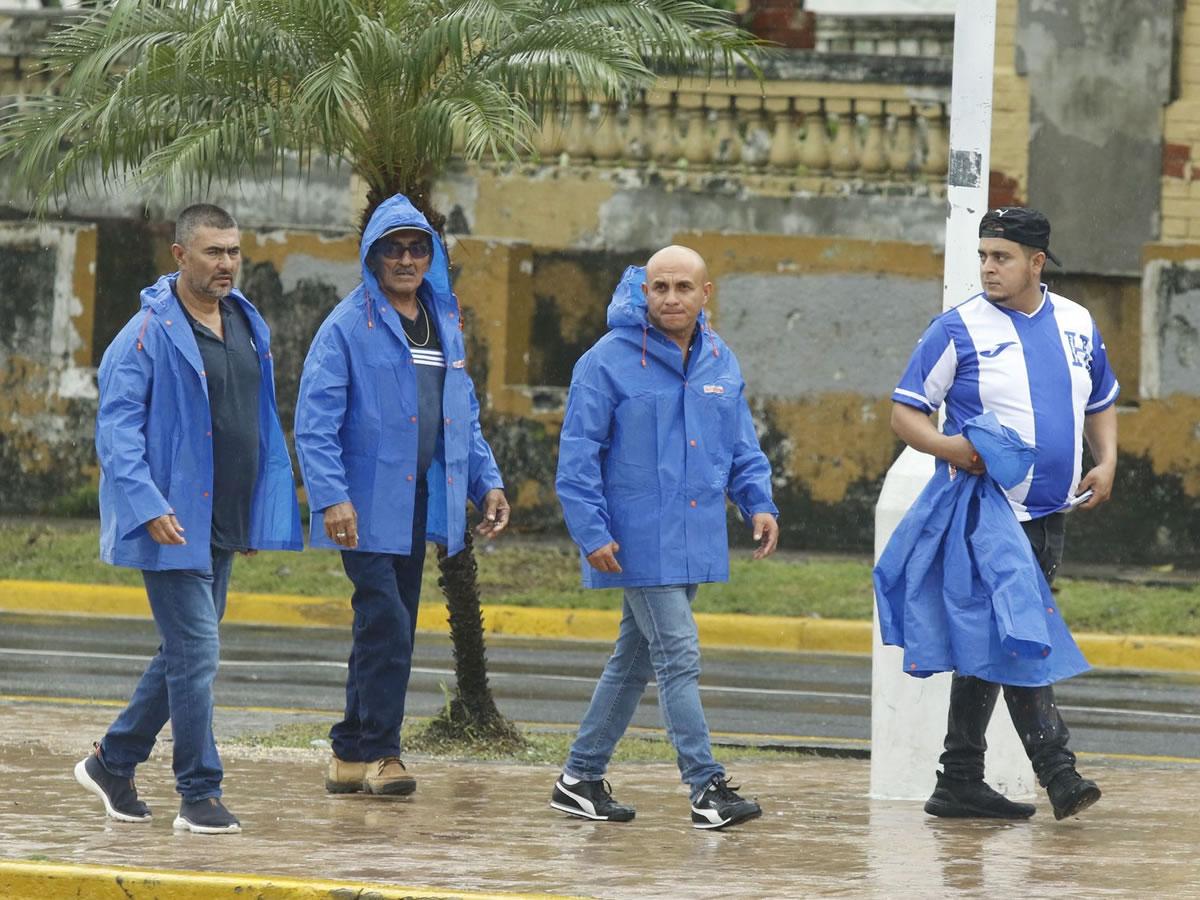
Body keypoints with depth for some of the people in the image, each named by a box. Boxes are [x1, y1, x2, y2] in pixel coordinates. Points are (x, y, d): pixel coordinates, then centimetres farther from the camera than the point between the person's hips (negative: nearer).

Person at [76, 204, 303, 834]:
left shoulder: (248, 327, 11)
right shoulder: (150, 334, -12)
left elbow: (262, 423, 19)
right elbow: (116, 428, -15)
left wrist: (265, 511, 15)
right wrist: (150, 507, -24)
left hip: (224, 525, 8)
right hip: (172, 523, -8)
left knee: (185, 652, 14)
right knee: (196, 652, -8)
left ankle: (112, 762, 28)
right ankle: (199, 795, 0)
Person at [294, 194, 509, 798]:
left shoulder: (445, 326, 15)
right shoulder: (348, 327, -6)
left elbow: (465, 418, 23)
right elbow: (315, 421, -12)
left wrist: (487, 481, 11)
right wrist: (331, 498, -21)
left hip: (419, 507, 7)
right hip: (367, 507, -7)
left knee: (390, 629, 9)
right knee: (386, 624, -13)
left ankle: (352, 754, 16)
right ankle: (380, 753, -6)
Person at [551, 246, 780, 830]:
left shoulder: (721, 363, 10)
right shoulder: (609, 362, -9)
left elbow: (743, 447, 18)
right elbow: (578, 455, -9)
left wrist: (758, 503, 2)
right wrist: (592, 533, -15)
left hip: (694, 541, 7)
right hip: (640, 542, -7)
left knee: (635, 659, 13)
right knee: (678, 658, -11)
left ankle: (581, 777, 23)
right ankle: (707, 788, -11)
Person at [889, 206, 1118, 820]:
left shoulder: (1076, 324, 11)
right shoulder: (959, 329, -5)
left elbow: (1101, 403, 25)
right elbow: (904, 411, -3)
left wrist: (1106, 462, 7)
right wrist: (945, 447, -23)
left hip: (1051, 516, 6)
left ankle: (960, 782, 14)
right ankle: (1057, 774, -16)